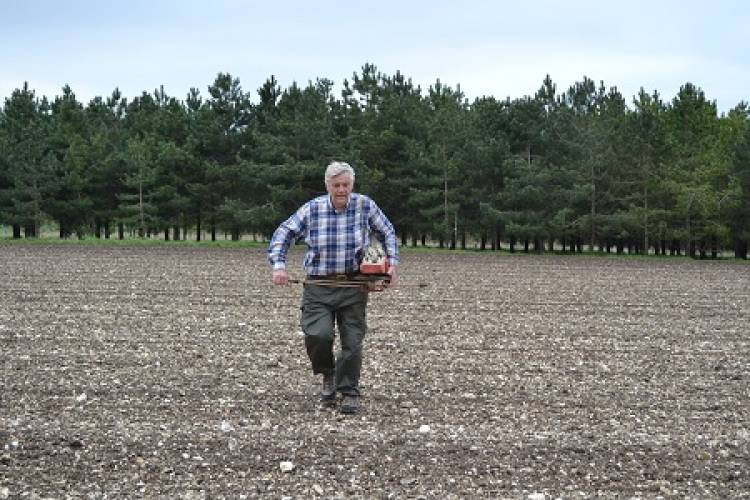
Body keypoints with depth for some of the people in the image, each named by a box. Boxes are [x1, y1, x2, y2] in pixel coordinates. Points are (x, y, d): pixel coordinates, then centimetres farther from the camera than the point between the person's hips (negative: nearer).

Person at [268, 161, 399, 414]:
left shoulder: (365, 206, -1)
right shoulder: (312, 209, -1)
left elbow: (387, 233, 13)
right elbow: (283, 234, 4)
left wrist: (392, 262, 3)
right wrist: (279, 265, -10)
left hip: (353, 287, 1)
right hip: (318, 286, 0)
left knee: (352, 341, 1)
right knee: (318, 334, -18)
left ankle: (349, 393, 19)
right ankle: (328, 375, 13)